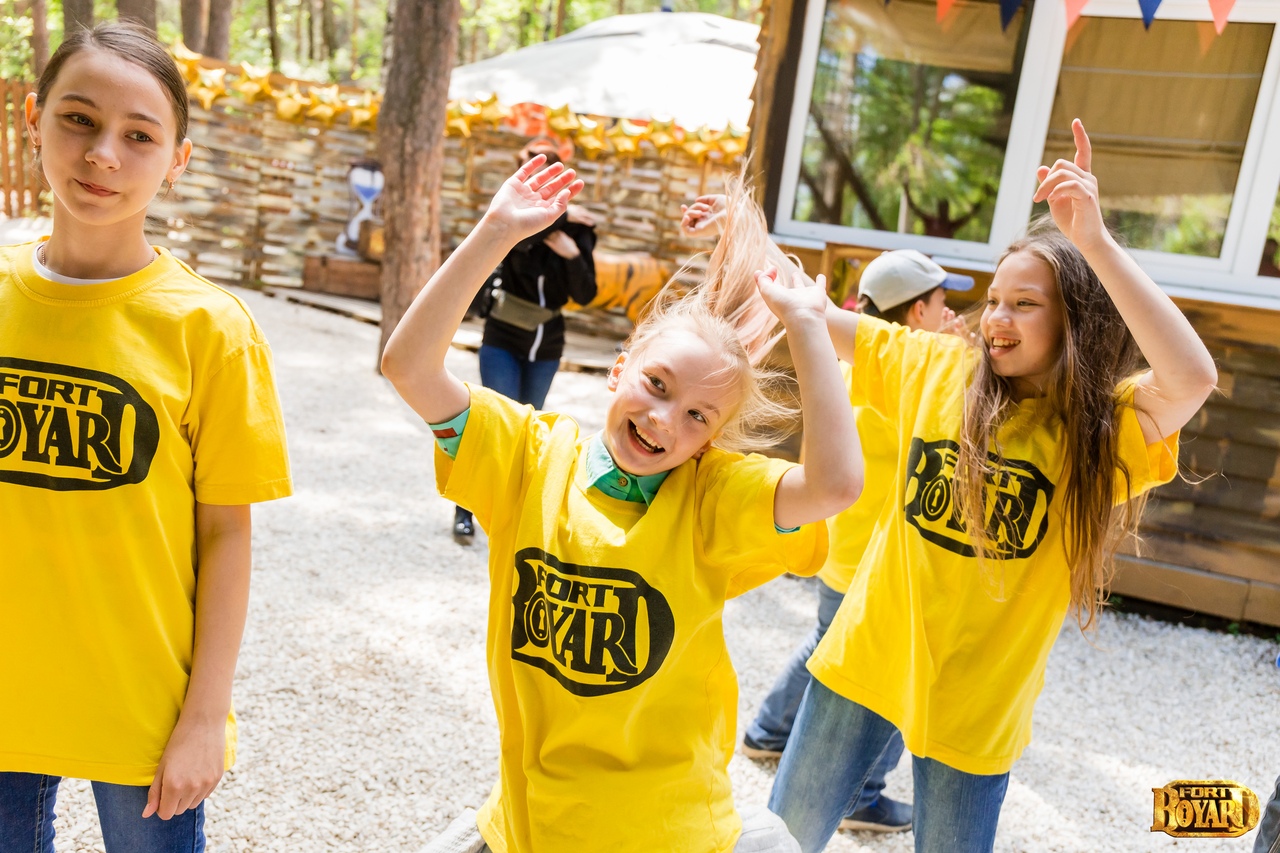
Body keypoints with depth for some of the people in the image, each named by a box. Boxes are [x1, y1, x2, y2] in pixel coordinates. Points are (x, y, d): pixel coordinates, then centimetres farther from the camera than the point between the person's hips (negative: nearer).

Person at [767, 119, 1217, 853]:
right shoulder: (937, 365, -4)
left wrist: (1095, 241, -38)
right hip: (865, 657, 3)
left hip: (978, 699, -2)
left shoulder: (1110, 426, -14)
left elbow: (1192, 379, -34)